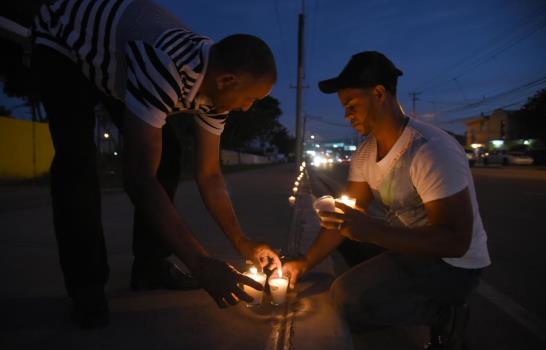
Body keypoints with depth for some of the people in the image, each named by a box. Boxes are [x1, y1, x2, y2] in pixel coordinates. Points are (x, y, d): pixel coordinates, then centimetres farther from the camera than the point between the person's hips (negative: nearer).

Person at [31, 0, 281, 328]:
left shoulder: (216, 81, -19)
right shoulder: (167, 66, -45)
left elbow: (209, 174, -13)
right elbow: (138, 177, -47)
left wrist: (243, 243, -13)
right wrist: (201, 263, -45)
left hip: (115, 62, 6)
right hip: (62, 41, -6)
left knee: (164, 152, -7)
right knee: (78, 160, -24)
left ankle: (151, 266, 3)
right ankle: (87, 284, -7)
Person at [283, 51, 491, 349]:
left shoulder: (431, 151, -28)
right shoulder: (364, 154, -2)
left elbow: (456, 242, -30)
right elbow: (345, 215, 1)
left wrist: (371, 232, -38)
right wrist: (305, 262, -6)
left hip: (452, 262, -8)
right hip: (408, 246, 8)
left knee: (346, 298, -18)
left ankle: (441, 313, 0)